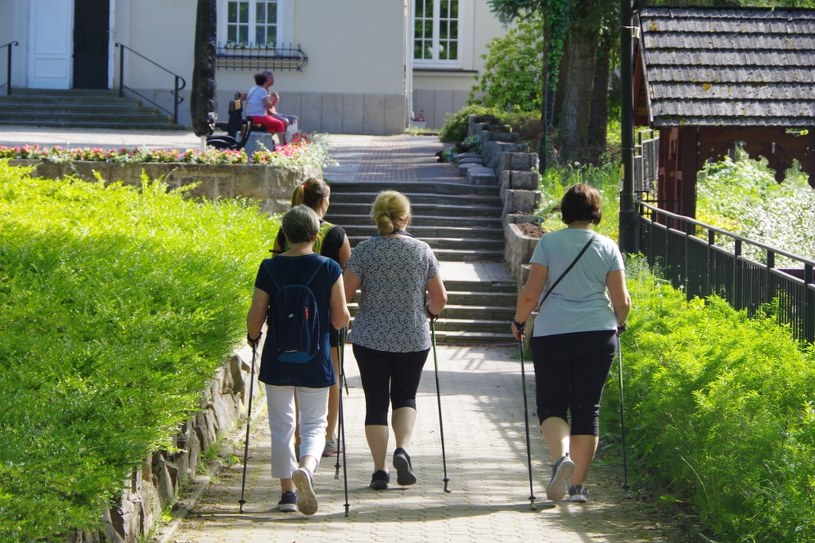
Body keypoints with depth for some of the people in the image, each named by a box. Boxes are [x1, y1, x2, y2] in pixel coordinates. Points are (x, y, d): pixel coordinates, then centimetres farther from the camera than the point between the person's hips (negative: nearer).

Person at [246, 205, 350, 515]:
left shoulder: (269, 268, -6)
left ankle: (287, 492, 17)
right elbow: (341, 319, -5)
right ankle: (306, 467, -23)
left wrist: (253, 337, 16)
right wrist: (346, 319, 18)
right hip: (315, 362, -1)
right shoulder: (329, 269, -7)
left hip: (277, 361, 1)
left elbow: (255, 318, -5)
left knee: (281, 425, 13)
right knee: (314, 424, 7)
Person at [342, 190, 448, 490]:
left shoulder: (364, 250, -6)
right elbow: (440, 298, 2)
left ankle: (380, 469, 4)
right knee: (405, 396, 16)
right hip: (413, 339, 1)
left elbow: (345, 293, -7)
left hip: (370, 338, -1)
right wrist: (428, 312, 23)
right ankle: (403, 449, -8)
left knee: (376, 401, 6)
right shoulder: (422, 250, -1)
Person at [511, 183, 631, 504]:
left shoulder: (549, 243, 0)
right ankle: (578, 485, 6)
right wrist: (619, 324, 23)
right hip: (598, 334, 2)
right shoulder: (607, 247, 5)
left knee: (551, 405, 7)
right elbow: (622, 301, 3)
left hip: (552, 334, -2)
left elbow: (530, 293, -5)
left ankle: (561, 456, -22)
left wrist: (519, 322, 12)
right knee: (587, 408, 9)